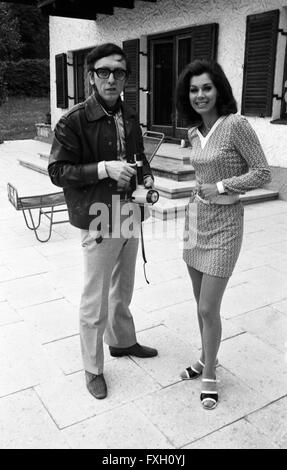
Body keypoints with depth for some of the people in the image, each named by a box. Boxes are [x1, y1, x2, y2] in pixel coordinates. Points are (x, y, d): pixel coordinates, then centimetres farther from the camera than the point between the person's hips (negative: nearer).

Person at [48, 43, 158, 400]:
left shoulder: (130, 117, 7)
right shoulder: (73, 121, -14)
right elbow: (57, 171, -13)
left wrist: (147, 177, -1)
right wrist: (104, 169, -25)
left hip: (129, 219, 7)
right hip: (99, 223, -6)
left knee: (123, 290, 23)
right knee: (95, 301, 4)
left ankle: (122, 341, 46)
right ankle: (92, 368, 24)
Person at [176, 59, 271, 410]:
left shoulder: (236, 124, -14)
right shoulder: (193, 133, 7)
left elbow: (262, 173, -12)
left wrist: (221, 187, -15)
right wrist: (200, 192, 8)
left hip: (223, 223, -6)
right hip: (195, 218, 7)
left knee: (208, 308, -2)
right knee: (201, 302, 16)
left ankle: (209, 374, 21)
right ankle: (206, 358, 38)